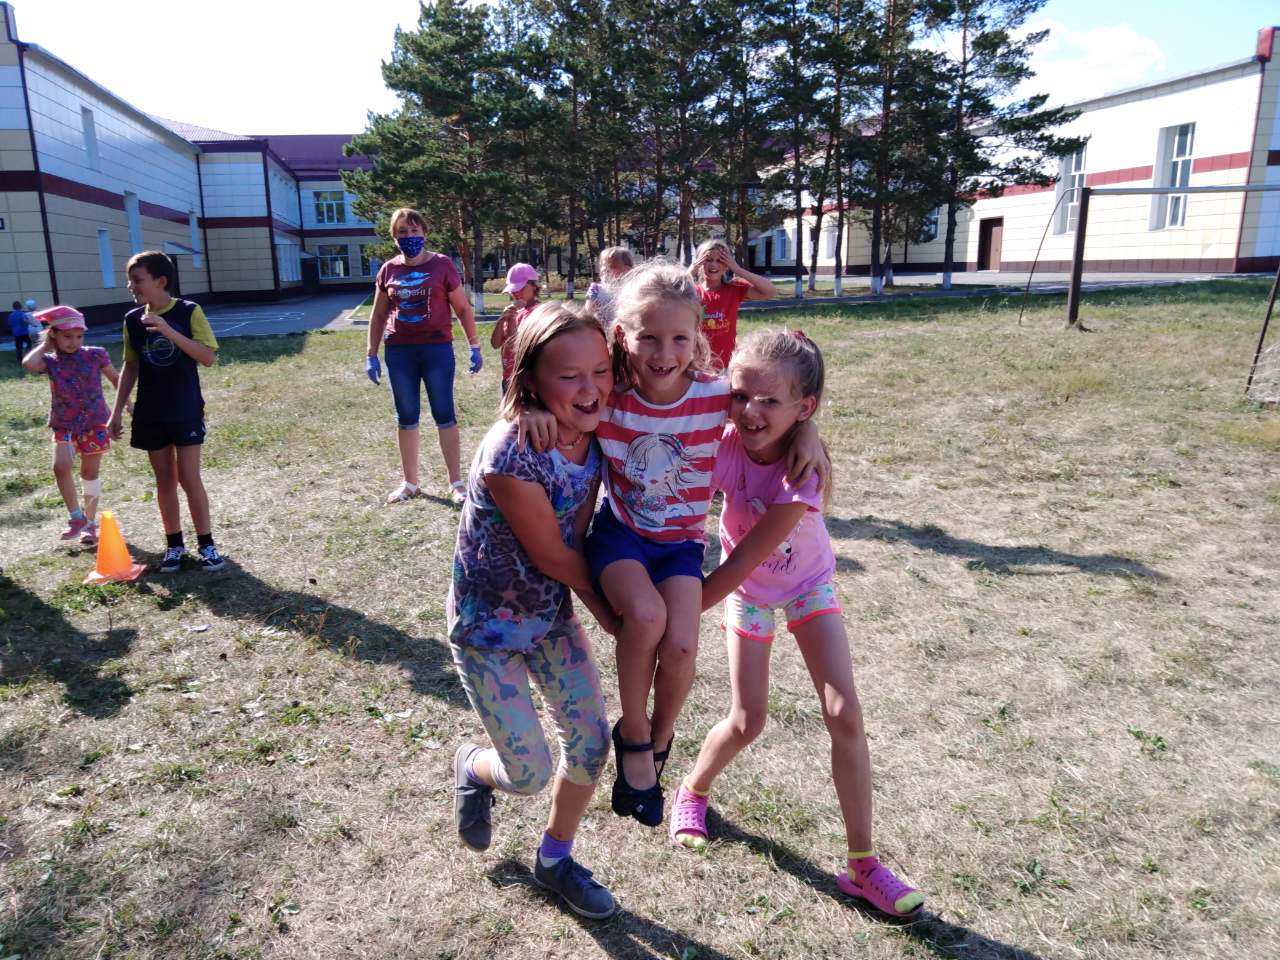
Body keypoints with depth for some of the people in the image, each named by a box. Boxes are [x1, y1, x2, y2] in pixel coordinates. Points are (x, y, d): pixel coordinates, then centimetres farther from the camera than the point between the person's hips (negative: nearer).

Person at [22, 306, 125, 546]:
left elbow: (115, 378, 11)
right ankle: (76, 516, -3)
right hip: (64, 424, 0)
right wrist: (45, 345, -9)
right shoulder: (49, 361, -3)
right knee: (61, 466, -21)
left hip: (94, 422, 0)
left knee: (90, 472, 9)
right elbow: (28, 363, -26)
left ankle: (90, 522, 23)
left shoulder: (95, 355, -3)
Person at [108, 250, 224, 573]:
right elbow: (131, 366, 10)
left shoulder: (189, 311, -8)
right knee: (164, 480, 9)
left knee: (189, 478, -5)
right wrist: (118, 410, 8)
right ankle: (174, 544, 19)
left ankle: (206, 544, 8)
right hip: (150, 413, 4)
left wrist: (169, 331, -26)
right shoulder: (133, 319, 3)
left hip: (186, 411, -4)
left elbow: (209, 357, -16)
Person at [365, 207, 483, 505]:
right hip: (399, 352, 3)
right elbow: (378, 316, 12)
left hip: (437, 349, -3)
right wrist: (371, 355, 7)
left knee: (444, 415, 2)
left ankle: (456, 482, 11)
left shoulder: (442, 265, -3)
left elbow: (463, 308, 1)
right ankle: (409, 483, 20)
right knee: (406, 417, 9)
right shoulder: (388, 270, 6)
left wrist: (474, 346, -2)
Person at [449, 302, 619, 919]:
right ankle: (473, 768, 41)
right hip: (487, 627, -6)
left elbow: (578, 535, -2)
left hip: (553, 613, 6)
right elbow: (550, 553, -21)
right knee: (531, 774, 3)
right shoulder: (510, 455, -33)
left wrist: (602, 604, -8)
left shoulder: (594, 436, -12)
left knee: (591, 744, 8)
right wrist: (603, 608, -7)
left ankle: (555, 858, 37)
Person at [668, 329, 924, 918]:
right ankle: (693, 791, 33)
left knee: (844, 715, -8)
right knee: (747, 721, 0)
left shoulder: (804, 470, -35)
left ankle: (862, 865, 10)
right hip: (747, 591, 1)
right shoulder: (722, 447, -27)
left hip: (808, 584, -1)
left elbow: (738, 564, -34)